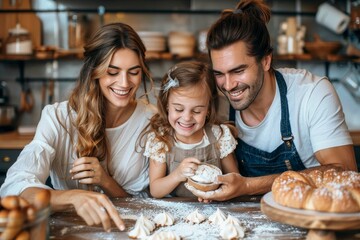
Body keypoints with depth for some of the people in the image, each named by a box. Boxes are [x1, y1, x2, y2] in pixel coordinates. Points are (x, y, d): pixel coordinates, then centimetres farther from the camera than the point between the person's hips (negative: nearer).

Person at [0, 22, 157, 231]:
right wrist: (75, 197, -41)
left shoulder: (151, 120, -5)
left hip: (127, 228, 1)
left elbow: (144, 200, 0)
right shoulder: (58, 117, -11)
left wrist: (105, 181, -18)